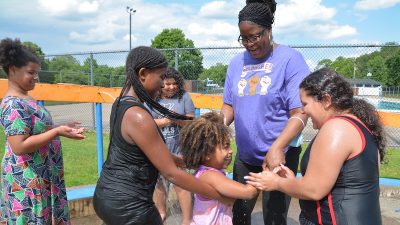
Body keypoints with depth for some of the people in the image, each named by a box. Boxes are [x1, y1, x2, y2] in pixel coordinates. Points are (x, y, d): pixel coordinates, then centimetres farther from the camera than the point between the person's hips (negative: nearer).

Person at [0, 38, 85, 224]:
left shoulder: (25, 100, 10)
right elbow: (20, 146, -26)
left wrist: (61, 128, 10)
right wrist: (58, 132, -27)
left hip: (40, 177, 10)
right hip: (27, 181, -10)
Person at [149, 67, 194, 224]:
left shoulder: (184, 96, -3)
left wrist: (177, 119, -21)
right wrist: (164, 121, -20)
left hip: (179, 149, -1)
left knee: (181, 184, 1)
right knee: (159, 182, 19)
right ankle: (161, 212, 42)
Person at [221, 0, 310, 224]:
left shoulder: (290, 59, -12)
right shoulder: (237, 62, 4)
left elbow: (300, 112, -18)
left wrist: (276, 148, -32)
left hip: (279, 155, -5)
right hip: (245, 155, 5)